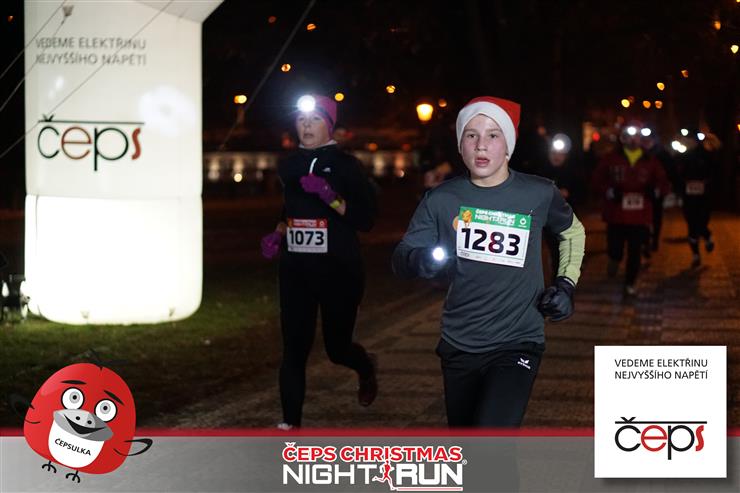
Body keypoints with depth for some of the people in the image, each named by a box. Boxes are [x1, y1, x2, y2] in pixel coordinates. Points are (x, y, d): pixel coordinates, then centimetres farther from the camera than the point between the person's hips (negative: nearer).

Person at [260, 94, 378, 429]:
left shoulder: (345, 165, -5)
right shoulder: (289, 166, 9)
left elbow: (365, 218, -10)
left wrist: (331, 197, -22)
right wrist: (277, 235, 4)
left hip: (339, 270, -4)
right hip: (295, 269, 4)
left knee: (337, 348, 7)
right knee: (293, 348, -4)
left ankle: (366, 367, 42)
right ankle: (290, 423, -1)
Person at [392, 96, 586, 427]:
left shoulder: (538, 195, -4)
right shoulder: (442, 199, -3)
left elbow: (573, 231, 17)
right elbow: (400, 258, -6)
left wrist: (566, 284, 4)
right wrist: (419, 261, -30)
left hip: (517, 344, -3)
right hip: (459, 346, 3)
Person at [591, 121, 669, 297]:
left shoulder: (651, 161, 5)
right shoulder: (610, 159, 1)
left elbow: (663, 183, 8)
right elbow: (596, 180, 2)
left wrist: (655, 190, -14)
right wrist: (609, 191, -15)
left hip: (640, 217, 1)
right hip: (616, 215, -1)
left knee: (635, 252, 5)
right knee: (615, 249, 1)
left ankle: (630, 284, 21)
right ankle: (614, 259, 37)